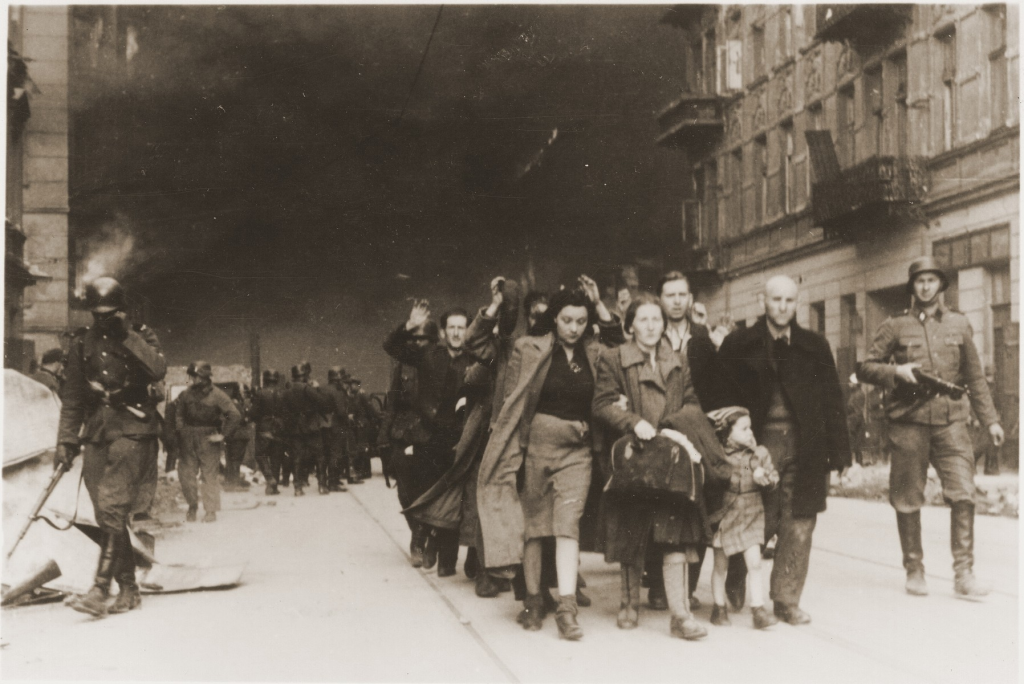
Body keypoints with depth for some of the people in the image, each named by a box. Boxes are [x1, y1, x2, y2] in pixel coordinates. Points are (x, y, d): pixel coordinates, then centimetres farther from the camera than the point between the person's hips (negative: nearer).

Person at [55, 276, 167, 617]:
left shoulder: (141, 336, 3)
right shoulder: (82, 343, 12)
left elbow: (158, 370, -16)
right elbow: (72, 396, 16)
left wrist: (128, 336, -15)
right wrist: (66, 441, 9)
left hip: (132, 429, -4)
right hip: (96, 432, 5)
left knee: (112, 506, -17)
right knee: (106, 515, 3)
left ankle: (100, 591, -20)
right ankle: (128, 589, 12)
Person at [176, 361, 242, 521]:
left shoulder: (217, 395, -8)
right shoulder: (186, 394, 6)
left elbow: (235, 416, -10)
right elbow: (178, 413, 22)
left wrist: (223, 435, -9)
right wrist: (181, 429, 7)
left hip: (208, 439, -4)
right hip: (188, 440, 4)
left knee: (210, 475, -1)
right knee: (185, 474, 3)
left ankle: (211, 510, 7)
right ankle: (192, 506, 22)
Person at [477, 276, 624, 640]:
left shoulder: (593, 352, 7)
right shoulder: (529, 349, 0)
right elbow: (512, 400, 1)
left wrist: (600, 306, 6)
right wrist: (513, 448, -6)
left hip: (578, 449, 1)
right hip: (537, 442, -1)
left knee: (568, 524, -9)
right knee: (532, 524, 5)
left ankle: (566, 609, -12)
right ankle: (532, 600, 18)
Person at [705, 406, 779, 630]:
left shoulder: (759, 453, 0)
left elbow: (773, 477, 2)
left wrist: (764, 475, -17)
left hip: (750, 516, 2)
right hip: (724, 516, -2)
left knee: (754, 563, -6)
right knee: (721, 566, 8)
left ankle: (758, 609, 0)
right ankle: (719, 608, 22)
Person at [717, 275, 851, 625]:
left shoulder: (815, 346, 10)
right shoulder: (738, 345, 4)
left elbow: (832, 400, 8)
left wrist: (839, 451, 2)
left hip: (804, 448, 2)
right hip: (757, 445, -2)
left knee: (798, 526, 2)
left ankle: (787, 600, 14)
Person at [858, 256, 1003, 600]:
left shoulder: (959, 324, 13)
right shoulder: (895, 326, 6)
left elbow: (975, 377, 17)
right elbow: (865, 368, 6)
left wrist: (991, 419, 12)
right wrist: (896, 371, -11)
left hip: (950, 420, 1)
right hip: (908, 421, -1)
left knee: (963, 492, -12)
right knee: (907, 500, 4)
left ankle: (963, 573, -7)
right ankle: (914, 570, 17)